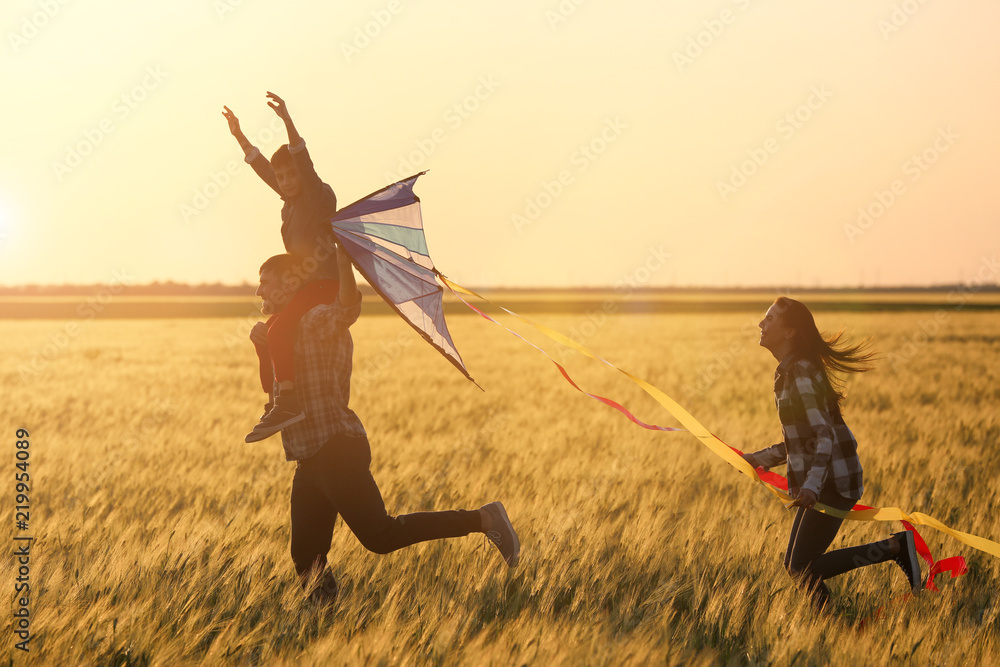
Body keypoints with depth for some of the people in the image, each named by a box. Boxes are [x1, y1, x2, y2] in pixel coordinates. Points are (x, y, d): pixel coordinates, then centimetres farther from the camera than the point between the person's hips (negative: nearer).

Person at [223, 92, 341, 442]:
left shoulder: (320, 196, -8)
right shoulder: (291, 201, 15)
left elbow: (304, 162, -25)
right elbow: (263, 168, 25)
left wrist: (287, 121, -36)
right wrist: (240, 136, 25)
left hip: (325, 285, -10)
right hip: (304, 287, 10)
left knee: (278, 332, -26)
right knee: (265, 335, 19)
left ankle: (288, 403, -31)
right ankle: (274, 399, 25)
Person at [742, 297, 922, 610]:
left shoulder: (801, 374, -17)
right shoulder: (790, 372, 14)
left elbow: (825, 435, -23)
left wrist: (812, 485, -35)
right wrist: (760, 459, 16)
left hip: (833, 483, -10)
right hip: (823, 482, 10)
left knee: (802, 566, -9)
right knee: (796, 564, 9)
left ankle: (896, 547, -6)